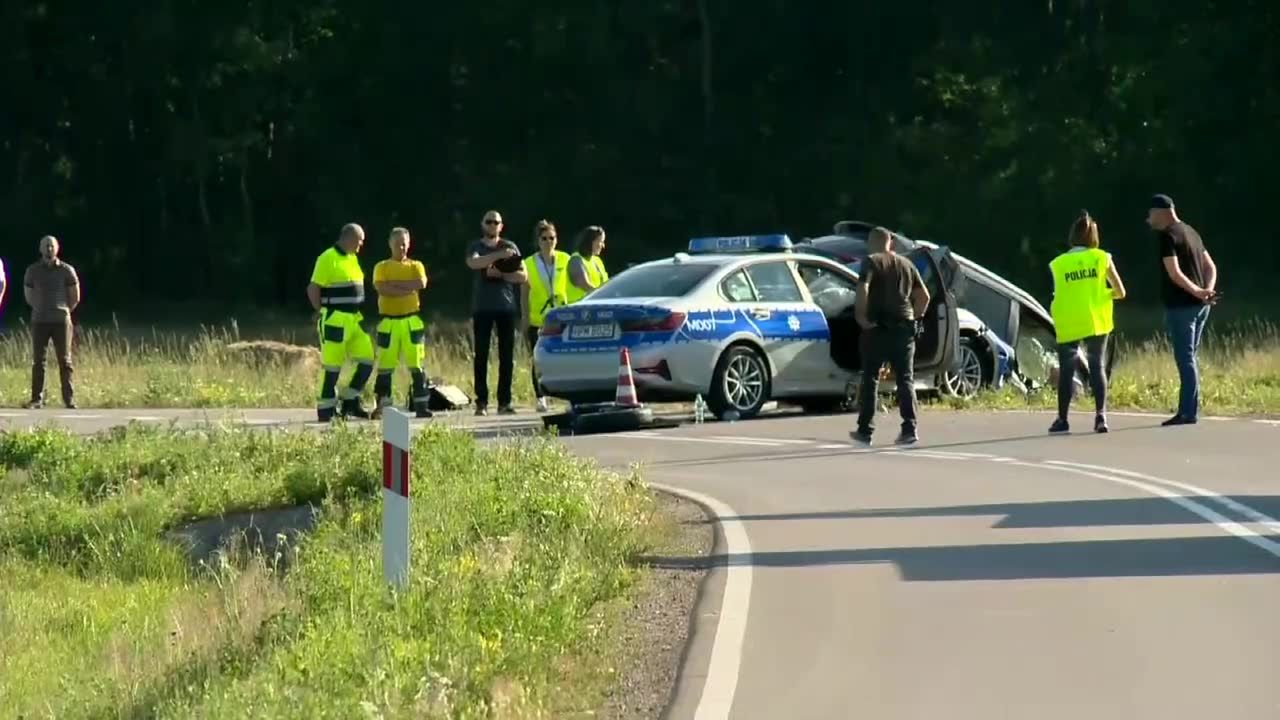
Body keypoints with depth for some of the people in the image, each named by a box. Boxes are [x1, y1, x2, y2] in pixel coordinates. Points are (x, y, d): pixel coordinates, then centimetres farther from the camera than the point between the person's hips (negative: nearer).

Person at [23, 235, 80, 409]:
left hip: (61, 321, -1)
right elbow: (28, 296, 15)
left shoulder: (67, 270, 0)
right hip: (39, 321, 1)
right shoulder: (32, 270, 4)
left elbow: (75, 298, 8)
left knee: (65, 361, -2)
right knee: (38, 361, 0)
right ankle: (37, 399, 2)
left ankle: (69, 399, 0)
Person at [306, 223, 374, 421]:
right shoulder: (328, 259, -12)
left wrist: (358, 312, 13)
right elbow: (313, 289, -12)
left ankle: (350, 401, 16)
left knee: (366, 360, 5)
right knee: (332, 365, -4)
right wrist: (323, 313, -8)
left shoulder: (352, 258, 15)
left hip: (354, 319, 9)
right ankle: (325, 409, 4)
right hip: (334, 321, -8)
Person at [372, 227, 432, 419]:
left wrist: (395, 283, -13)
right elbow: (381, 288, -13)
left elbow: (421, 283, -11)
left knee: (417, 364, -1)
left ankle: (421, 406, 1)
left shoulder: (415, 266, 11)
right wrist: (408, 288, -14)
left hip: (411, 321, 1)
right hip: (388, 321, -1)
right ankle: (382, 406, 3)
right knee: (385, 366, -2)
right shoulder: (382, 267, 6)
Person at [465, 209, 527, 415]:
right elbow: (474, 263, -17)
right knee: (481, 355, -4)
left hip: (506, 307, 1)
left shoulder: (510, 247, 11)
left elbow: (523, 275, 5)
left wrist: (500, 274, -9)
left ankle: (504, 401, 2)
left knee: (507, 356, -1)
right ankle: (481, 402, -3)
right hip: (482, 308, -1)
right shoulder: (476, 247, 7)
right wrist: (499, 255, -27)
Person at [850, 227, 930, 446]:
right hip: (904, 327, 4)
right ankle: (910, 428, -6)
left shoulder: (871, 262, -2)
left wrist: (862, 316, -11)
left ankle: (865, 430, 6)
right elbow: (924, 296, 11)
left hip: (878, 329, -3)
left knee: (870, 379, 5)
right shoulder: (906, 264, 13)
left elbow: (863, 288, -19)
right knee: (905, 379, 5)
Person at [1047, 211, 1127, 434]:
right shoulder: (1102, 258, 1)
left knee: (1066, 371, 8)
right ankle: (1100, 414, -8)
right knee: (1097, 367, 7)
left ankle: (1062, 419, 12)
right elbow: (1120, 292, 4)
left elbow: (1059, 295, -1)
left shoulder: (1058, 264, 0)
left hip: (1068, 325, 0)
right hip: (1096, 322, 0)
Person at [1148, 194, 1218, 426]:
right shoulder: (1190, 232, 17)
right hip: (1199, 306, 9)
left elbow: (1174, 273, -21)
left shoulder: (1167, 235, -11)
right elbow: (1211, 267, 16)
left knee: (1186, 358, -8)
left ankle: (1189, 412, -9)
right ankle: (1188, 410, 13)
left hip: (1181, 306, -9)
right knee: (1189, 358, 12)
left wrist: (1197, 291, -17)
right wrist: (1208, 290, 1)